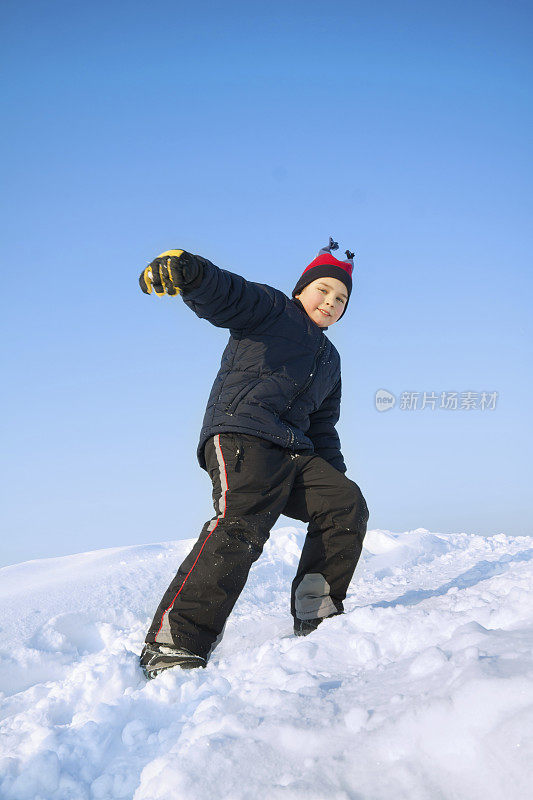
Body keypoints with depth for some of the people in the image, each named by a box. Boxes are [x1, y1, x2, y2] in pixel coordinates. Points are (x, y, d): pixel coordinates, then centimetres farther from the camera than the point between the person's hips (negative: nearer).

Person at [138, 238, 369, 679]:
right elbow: (223, 295, -11)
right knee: (242, 524, -28)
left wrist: (334, 476, 26)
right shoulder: (272, 308, 10)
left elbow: (323, 427, 37)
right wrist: (187, 270, -34)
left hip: (296, 454, 8)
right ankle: (174, 643, -34)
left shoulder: (330, 359, 33)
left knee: (347, 504, -5)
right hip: (242, 436, -8)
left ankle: (316, 611, 5)